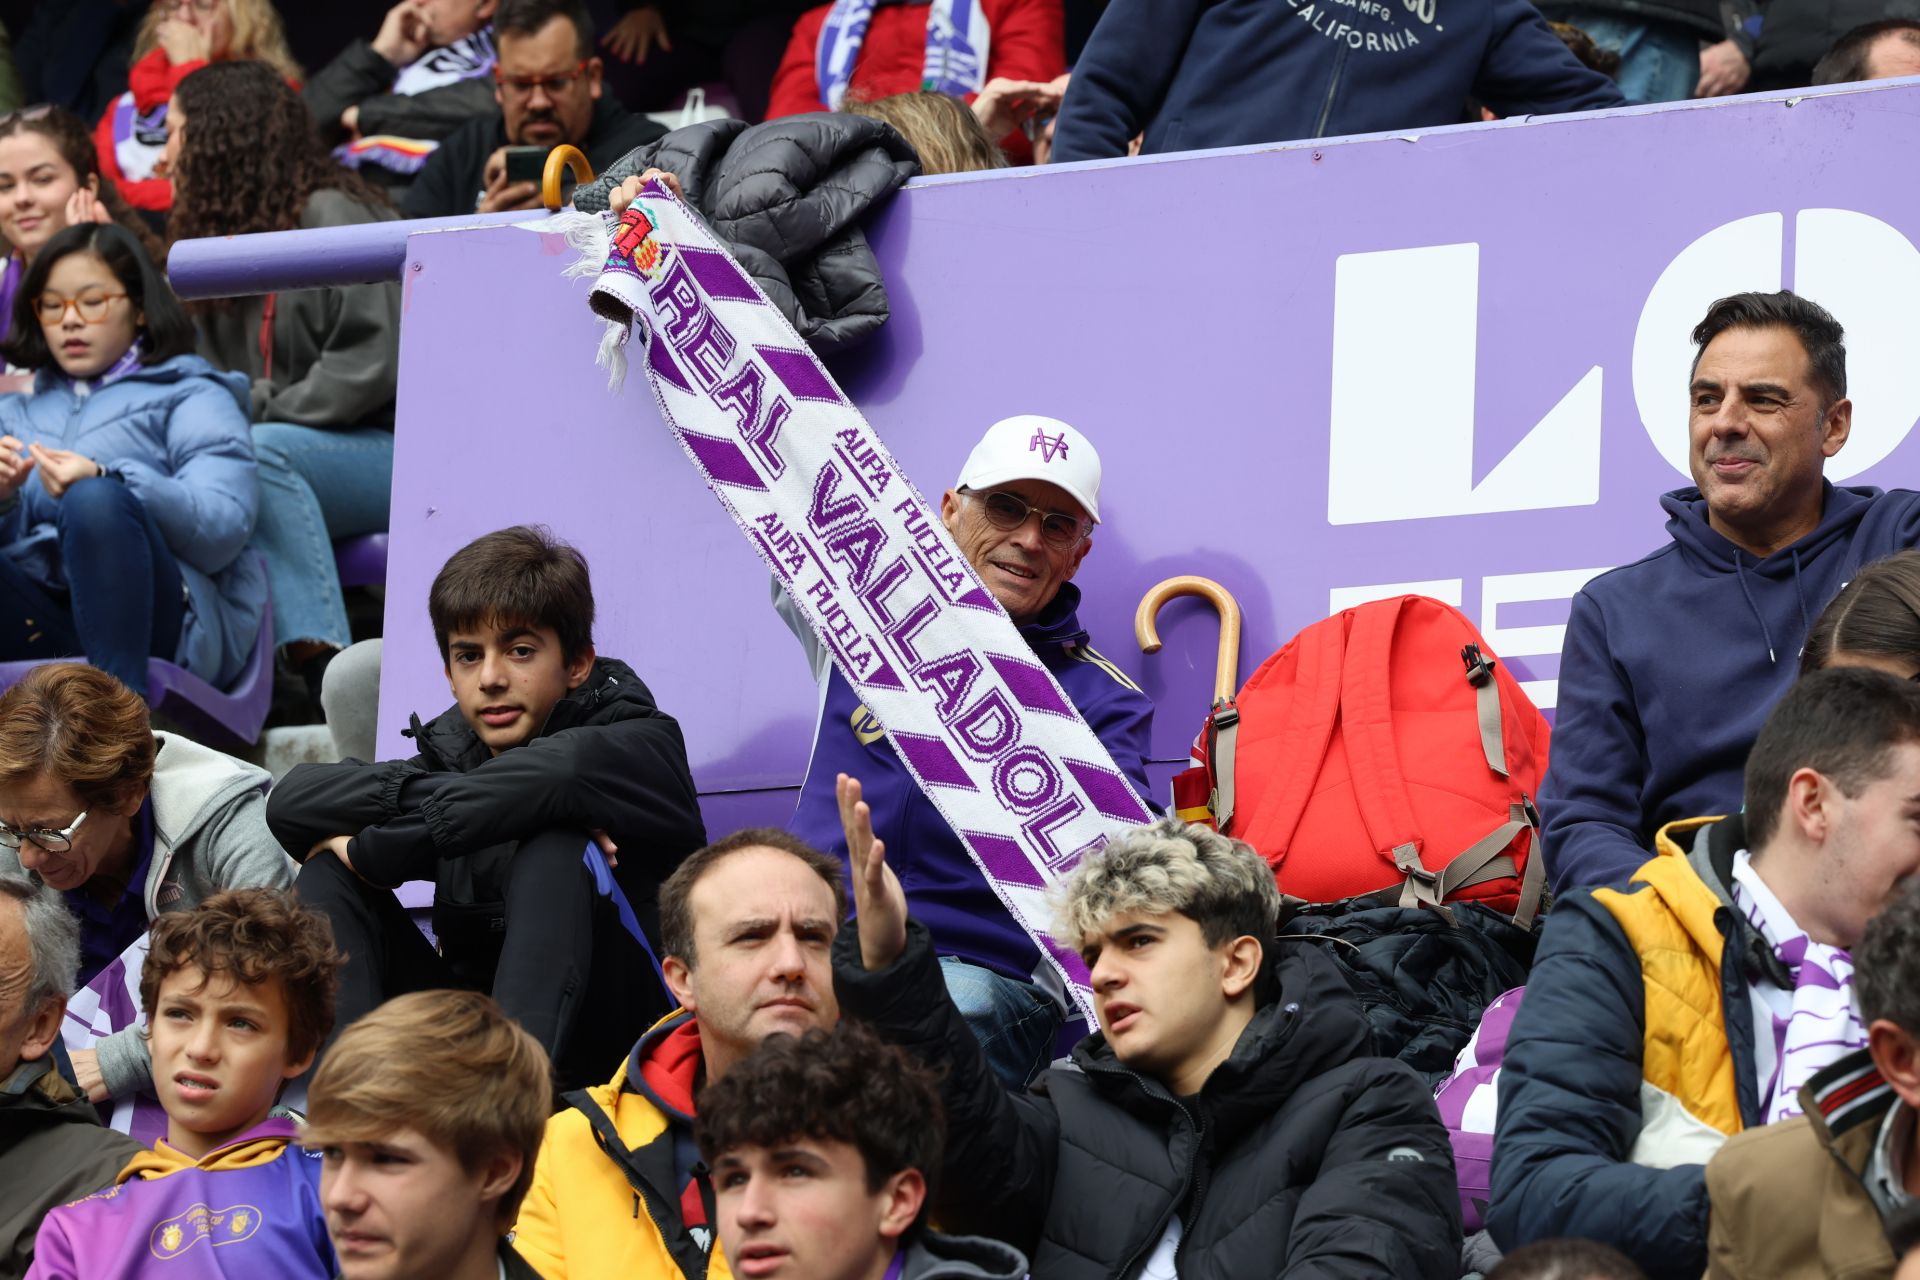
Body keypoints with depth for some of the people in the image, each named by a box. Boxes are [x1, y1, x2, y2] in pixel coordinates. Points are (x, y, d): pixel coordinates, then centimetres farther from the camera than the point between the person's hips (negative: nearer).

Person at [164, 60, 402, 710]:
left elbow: (371, 363, -16)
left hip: (391, 452, -7)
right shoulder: (223, 235, 20)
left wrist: (257, 414, -17)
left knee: (259, 453, -37)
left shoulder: (330, 216, -7)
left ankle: (323, 663, -44)